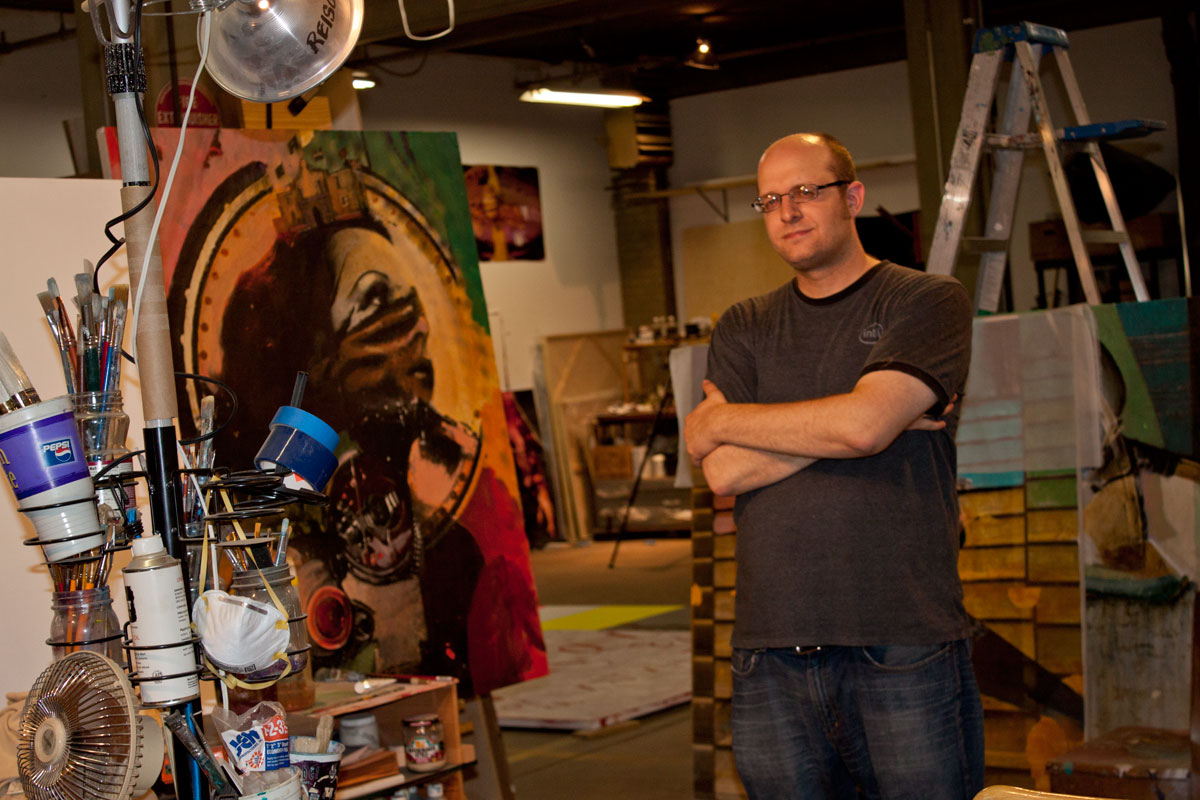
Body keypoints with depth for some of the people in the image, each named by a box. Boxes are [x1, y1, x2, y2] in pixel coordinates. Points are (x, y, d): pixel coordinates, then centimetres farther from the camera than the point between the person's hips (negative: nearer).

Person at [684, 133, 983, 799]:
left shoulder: (929, 301, 4)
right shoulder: (743, 329, 16)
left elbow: (863, 424, -13)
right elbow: (723, 471, 1)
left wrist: (719, 422, 0)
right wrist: (878, 417, -6)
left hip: (905, 647, -3)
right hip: (771, 656, 3)